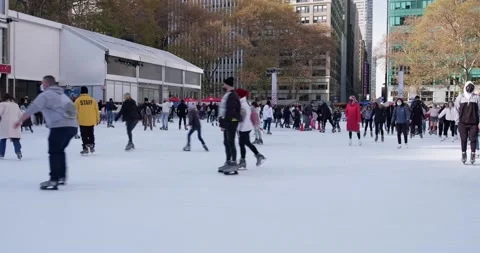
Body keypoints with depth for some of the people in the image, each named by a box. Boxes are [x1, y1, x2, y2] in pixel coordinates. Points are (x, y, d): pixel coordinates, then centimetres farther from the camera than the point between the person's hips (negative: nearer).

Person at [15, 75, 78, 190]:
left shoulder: (45, 94, 1)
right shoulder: (62, 95, 26)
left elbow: (33, 108, -5)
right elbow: (72, 109, 31)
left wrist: (20, 120, 1)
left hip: (60, 127, -8)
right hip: (72, 126, 8)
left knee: (54, 152, -5)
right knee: (59, 151, 22)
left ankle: (54, 180, -11)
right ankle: (62, 177, 24)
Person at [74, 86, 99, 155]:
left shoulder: (78, 100, -6)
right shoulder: (92, 100, 1)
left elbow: (75, 111, -3)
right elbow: (96, 110, 5)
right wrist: (97, 119, 14)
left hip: (82, 121, -2)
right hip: (91, 121, 2)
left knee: (84, 135, 6)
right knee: (91, 134, 17)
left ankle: (85, 148, 5)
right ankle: (92, 146, 17)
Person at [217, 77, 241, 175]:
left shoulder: (232, 96, -16)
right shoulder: (228, 95, 17)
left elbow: (230, 111, -22)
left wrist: (224, 123, -21)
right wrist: (222, 122, 16)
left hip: (231, 122, -11)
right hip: (227, 122, 11)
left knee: (231, 142, -9)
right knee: (226, 142, 15)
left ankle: (234, 164, -7)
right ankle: (228, 162, 24)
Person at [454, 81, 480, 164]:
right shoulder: (460, 97, 6)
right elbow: (456, 109, 9)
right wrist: (458, 120, 3)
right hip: (463, 123, 1)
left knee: (473, 139, -3)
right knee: (463, 139, 5)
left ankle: (472, 154, 6)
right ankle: (463, 154, 16)